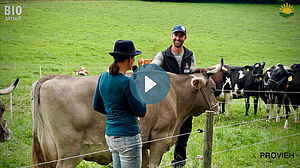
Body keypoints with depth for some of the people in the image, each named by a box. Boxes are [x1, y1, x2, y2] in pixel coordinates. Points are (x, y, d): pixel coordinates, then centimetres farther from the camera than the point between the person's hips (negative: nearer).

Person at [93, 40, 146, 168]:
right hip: (128, 137, -8)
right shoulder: (126, 82, -18)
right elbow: (141, 112, -11)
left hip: (110, 135, 8)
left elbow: (97, 106, 16)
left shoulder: (103, 76, 6)